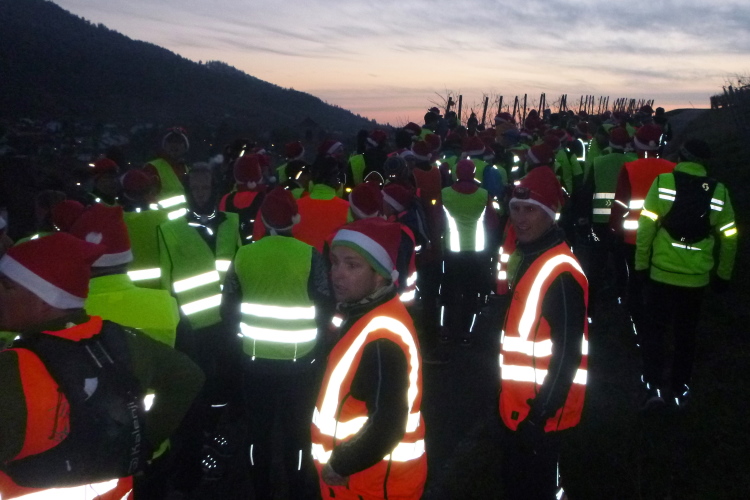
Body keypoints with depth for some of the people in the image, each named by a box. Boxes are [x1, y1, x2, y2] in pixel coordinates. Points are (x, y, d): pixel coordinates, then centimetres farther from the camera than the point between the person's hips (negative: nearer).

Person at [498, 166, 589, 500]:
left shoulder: (562, 273, -23)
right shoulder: (525, 257, 7)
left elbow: (568, 352, -25)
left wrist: (541, 412, -21)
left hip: (538, 412, -9)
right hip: (517, 404, 9)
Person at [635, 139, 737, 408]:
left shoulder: (663, 182, -9)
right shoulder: (719, 191, -2)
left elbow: (645, 227, -11)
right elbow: (729, 238, 2)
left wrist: (641, 265, -2)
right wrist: (723, 275, 13)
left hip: (661, 273, -2)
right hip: (696, 277, 2)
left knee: (654, 329, 12)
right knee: (686, 333, 15)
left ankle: (654, 386, 5)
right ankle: (680, 390, 23)